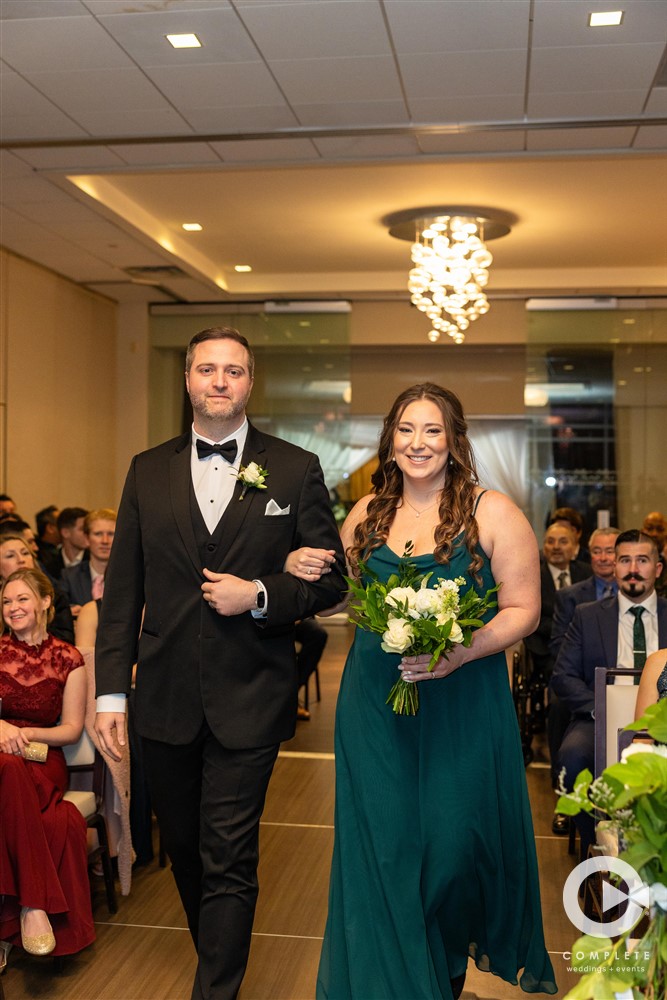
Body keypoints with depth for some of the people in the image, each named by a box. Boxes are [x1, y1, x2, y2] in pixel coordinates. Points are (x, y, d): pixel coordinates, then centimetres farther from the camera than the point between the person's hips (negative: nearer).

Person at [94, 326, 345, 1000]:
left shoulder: (295, 470, 0)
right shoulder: (148, 471, 7)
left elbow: (331, 579, 2)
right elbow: (122, 589, 5)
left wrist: (259, 594, -15)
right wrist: (111, 690, 1)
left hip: (248, 699, -3)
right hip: (165, 699, 4)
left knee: (228, 862, 0)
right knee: (185, 850, 18)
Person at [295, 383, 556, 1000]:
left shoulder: (493, 513, -5)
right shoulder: (367, 513, 7)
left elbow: (523, 610, -7)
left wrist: (461, 652, -21)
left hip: (463, 708, -3)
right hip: (375, 707, 3)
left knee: (454, 844, 7)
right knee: (382, 849, 6)